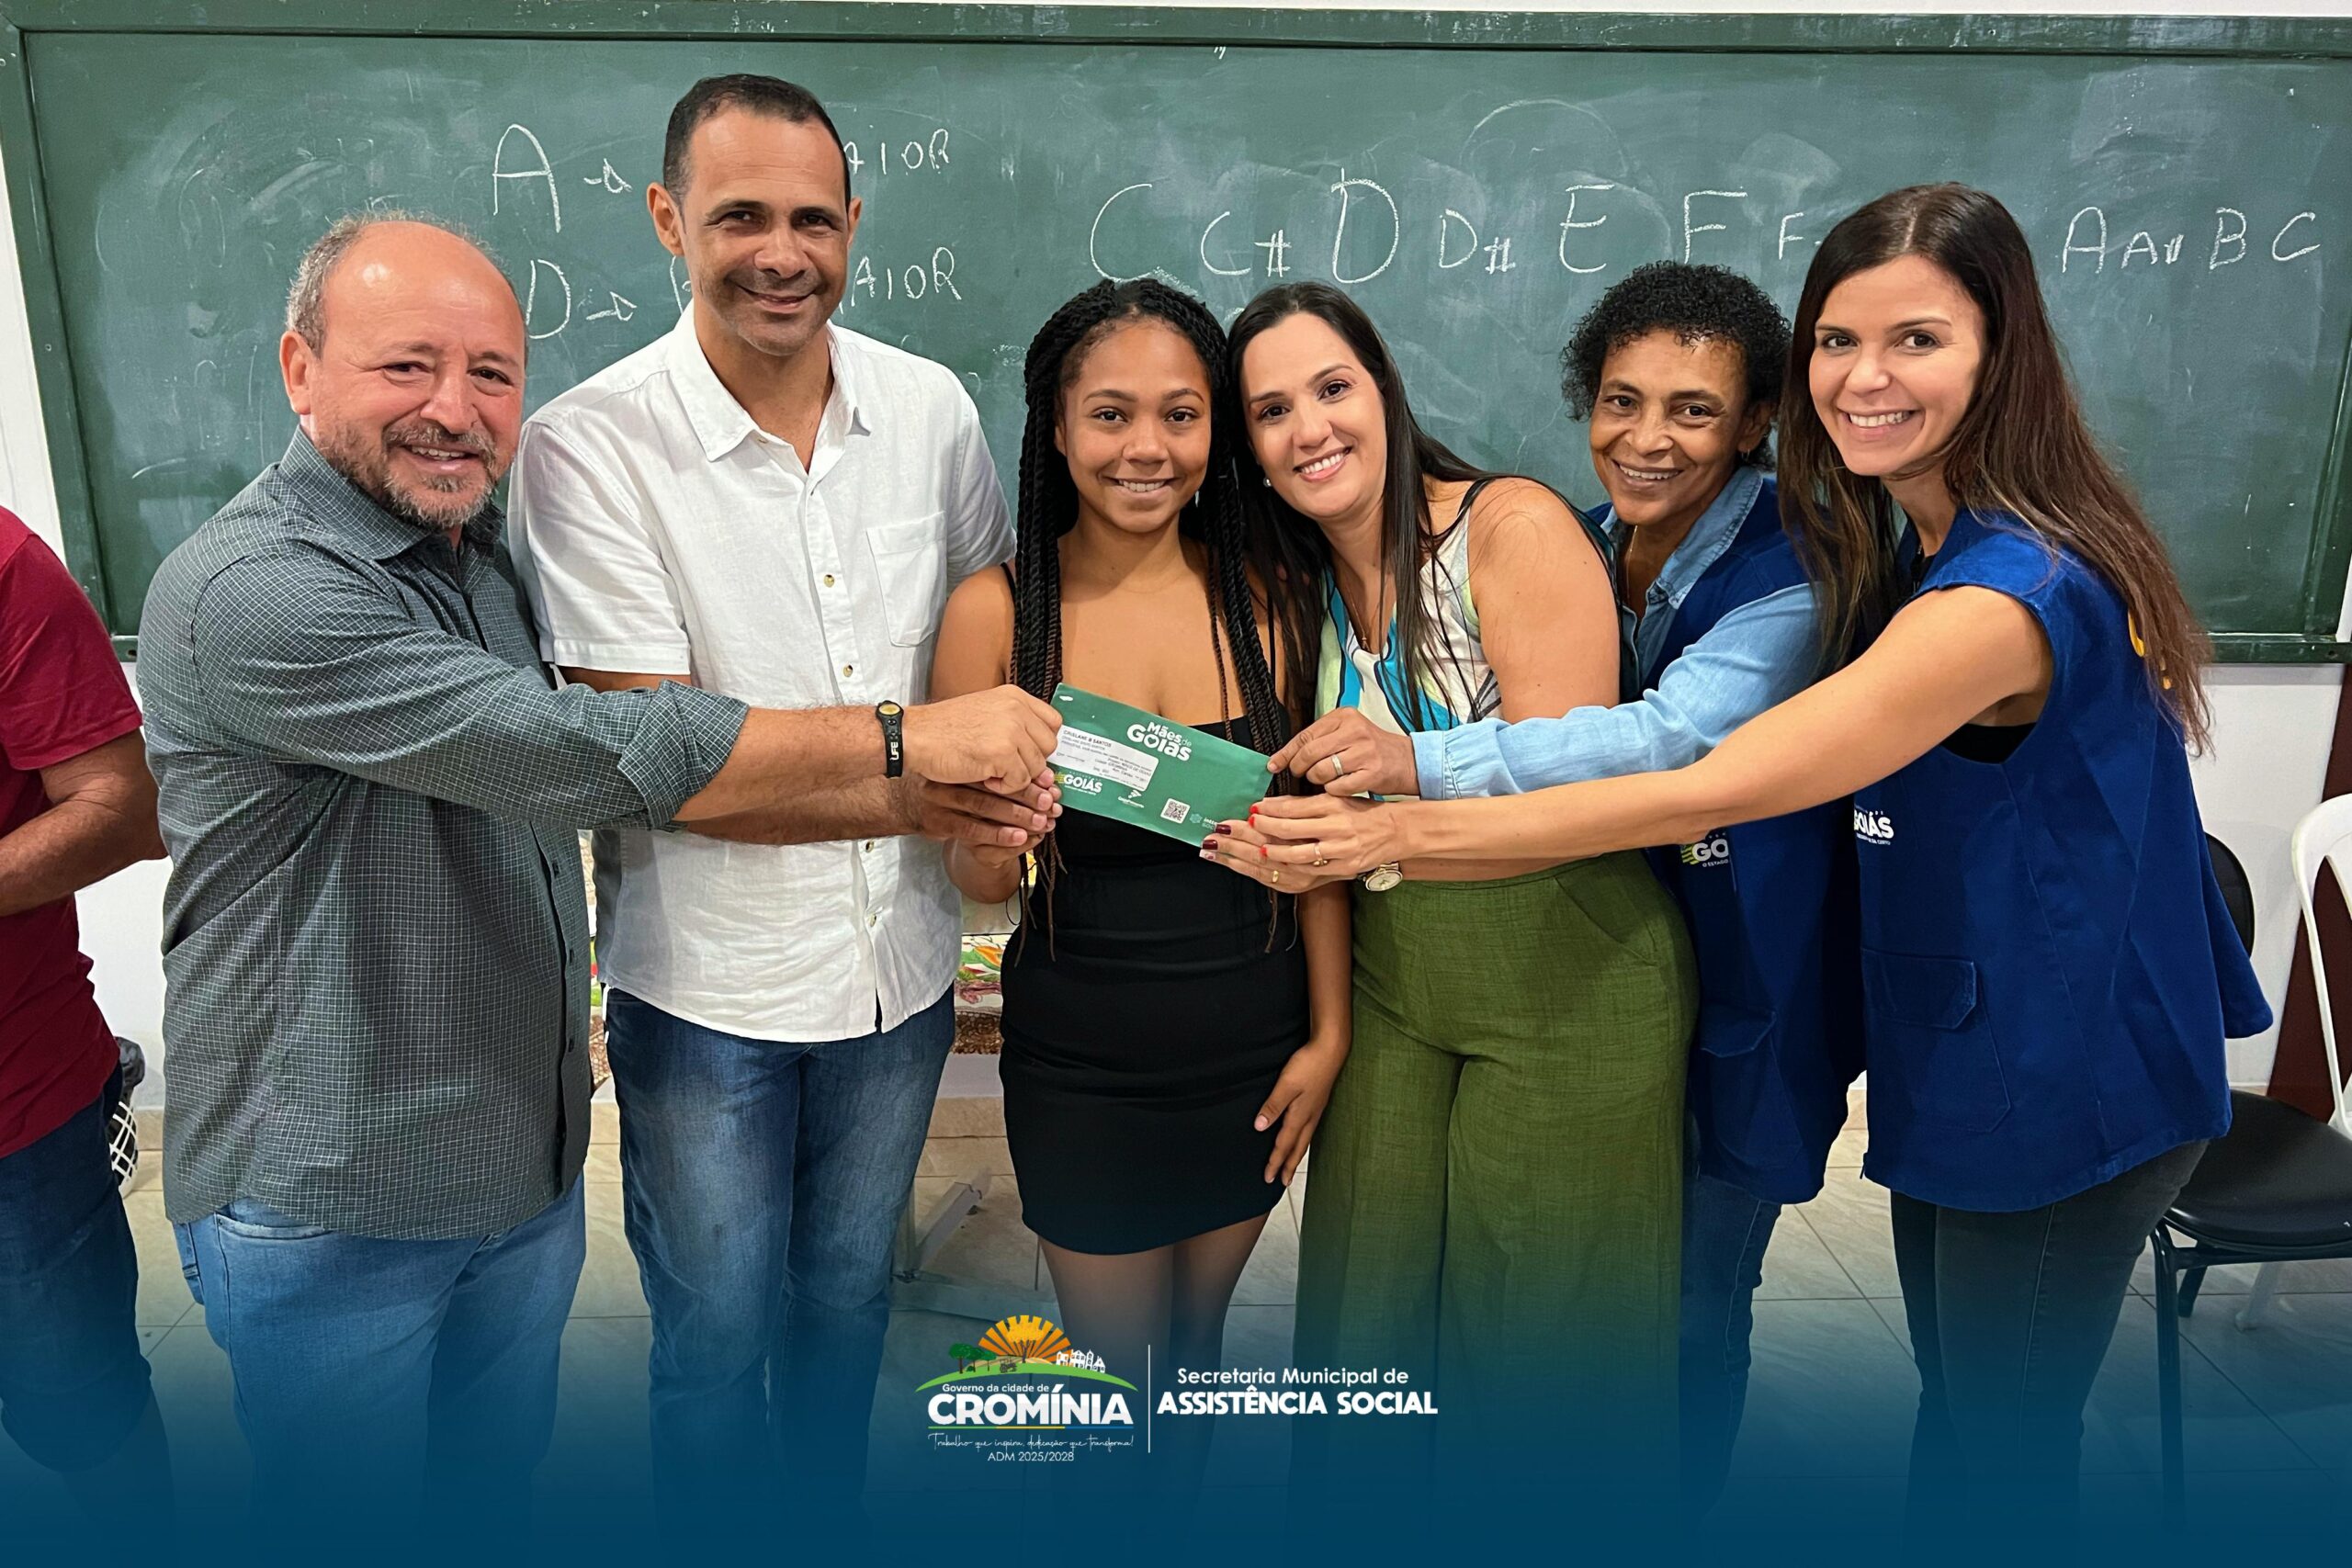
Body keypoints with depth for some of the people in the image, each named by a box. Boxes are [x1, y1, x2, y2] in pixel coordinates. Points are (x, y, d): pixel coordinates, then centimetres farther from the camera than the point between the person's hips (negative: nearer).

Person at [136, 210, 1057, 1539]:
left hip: (527, 1166, 7)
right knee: (351, 1521, 16)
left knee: (497, 1494, 23)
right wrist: (906, 739, -26)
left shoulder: (484, 556, 4)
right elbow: (584, 754, -32)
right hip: (328, 1210, -6)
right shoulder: (247, 594, -25)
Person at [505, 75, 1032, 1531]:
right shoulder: (590, 444, -17)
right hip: (708, 985, -4)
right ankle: (712, 1530, 45)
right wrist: (927, 793, -23)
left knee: (850, 1295, 26)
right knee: (718, 1335, 16)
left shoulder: (931, 406, -4)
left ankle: (833, 1508, 53)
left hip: (900, 961, 4)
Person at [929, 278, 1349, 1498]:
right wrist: (995, 831, -28)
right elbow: (979, 881, -6)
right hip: (1083, 1064, -2)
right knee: (1112, 1361, 13)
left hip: (1251, 1048, 2)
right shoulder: (997, 612, -10)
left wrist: (1327, 1032, 0)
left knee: (1199, 1341, 21)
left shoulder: (1260, 599, -3)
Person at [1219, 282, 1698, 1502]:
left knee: (1540, 1354, 10)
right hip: (1390, 984, 5)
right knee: (1371, 1328, 13)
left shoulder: (1514, 528, -14)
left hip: (1571, 992, -5)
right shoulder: (1300, 586, 4)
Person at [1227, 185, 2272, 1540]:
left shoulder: (2006, 597, -30)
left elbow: (1713, 791, -32)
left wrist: (1406, 830, -28)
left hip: (2062, 1098, -9)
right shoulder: (1926, 546, 3)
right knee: (1962, 1416, 25)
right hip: (1973, 1065, 9)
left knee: (1999, 1464, 12)